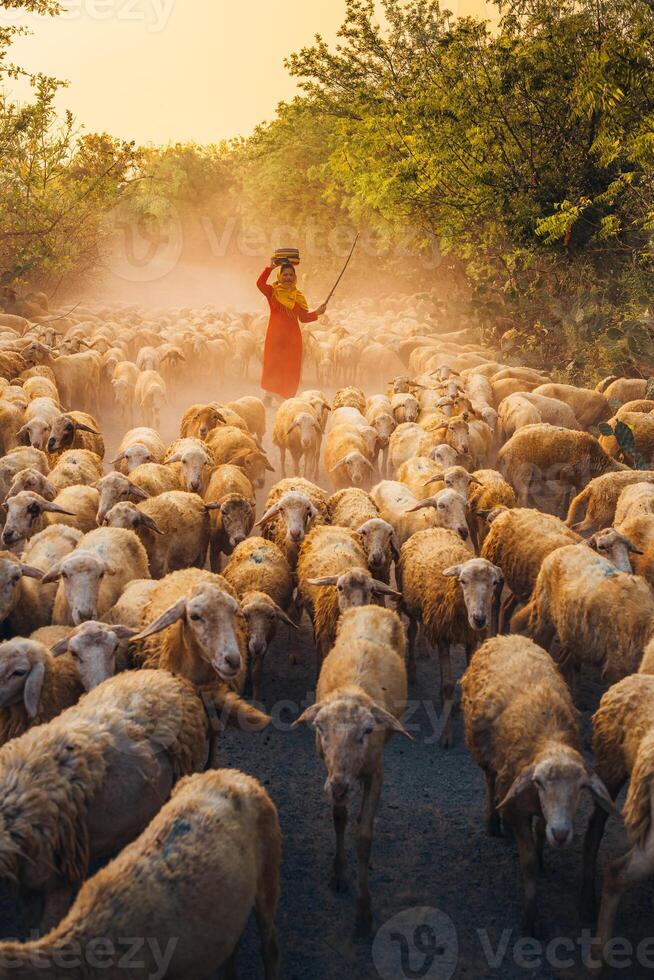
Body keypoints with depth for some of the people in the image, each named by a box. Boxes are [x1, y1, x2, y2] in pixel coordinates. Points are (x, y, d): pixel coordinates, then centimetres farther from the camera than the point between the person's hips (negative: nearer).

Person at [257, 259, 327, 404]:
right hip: (275, 334, -3)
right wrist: (270, 267, -24)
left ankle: (289, 398, 11)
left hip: (293, 336, 3)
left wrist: (317, 313, -3)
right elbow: (260, 284, -18)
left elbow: (304, 318, 12)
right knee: (272, 364, -4)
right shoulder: (272, 291, 2)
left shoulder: (298, 296, 12)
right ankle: (268, 397, 1)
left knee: (292, 368, 4)